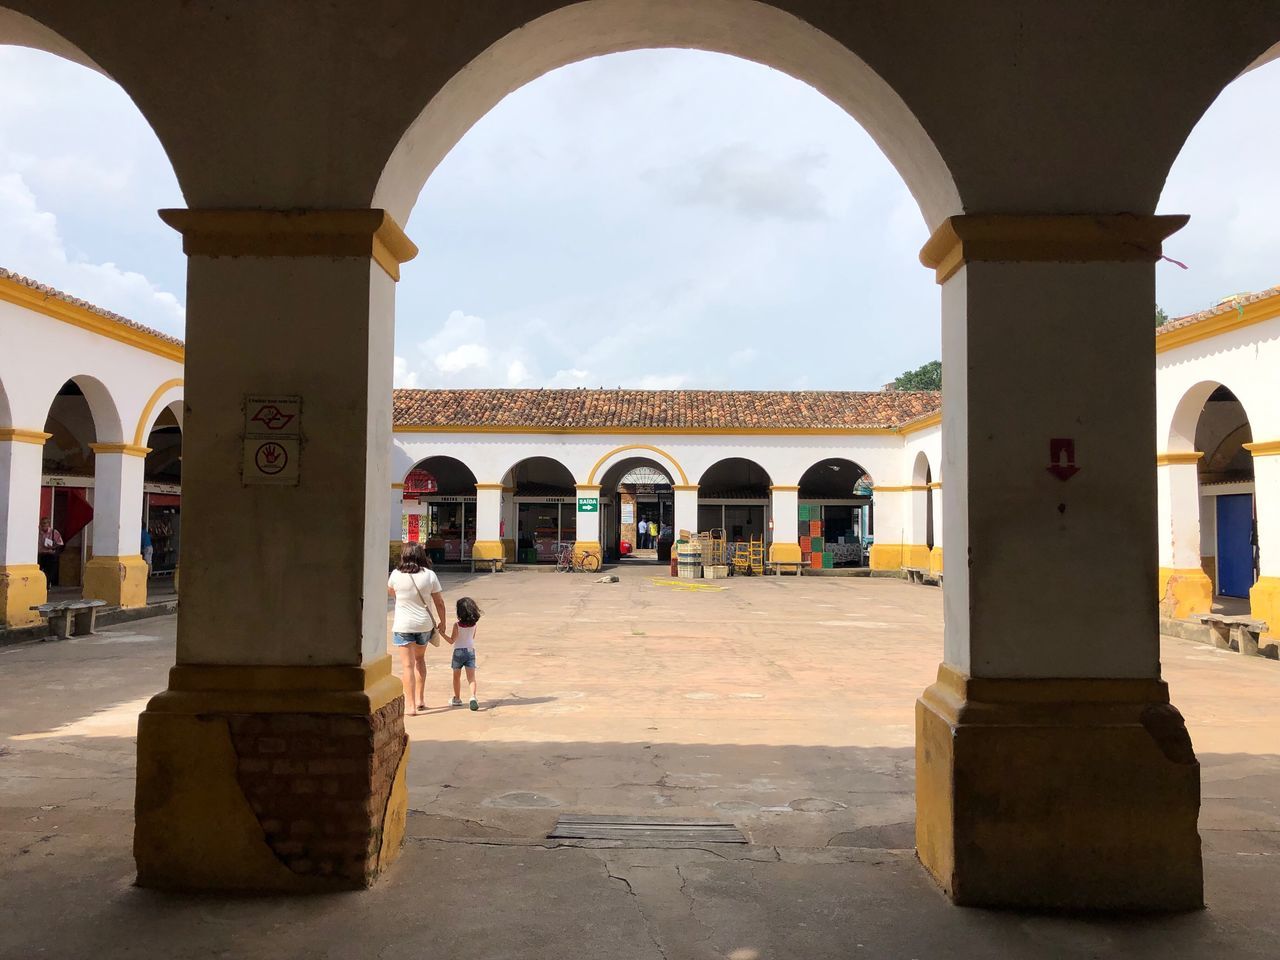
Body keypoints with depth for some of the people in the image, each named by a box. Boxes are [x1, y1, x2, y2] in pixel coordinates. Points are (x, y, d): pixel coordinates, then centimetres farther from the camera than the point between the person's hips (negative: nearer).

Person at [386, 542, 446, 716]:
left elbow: (390, 592, 13)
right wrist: (442, 622, 11)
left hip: (403, 625, -2)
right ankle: (420, 699, 26)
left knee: (408, 665, 1)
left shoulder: (396, 574, -8)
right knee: (420, 659, 22)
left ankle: (410, 705, 0)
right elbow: (439, 602, -2)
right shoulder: (430, 575, -6)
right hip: (425, 624, 2)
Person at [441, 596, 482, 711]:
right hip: (471, 650, 3)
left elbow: (452, 641, -13)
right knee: (471, 677, -2)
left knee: (457, 676, 14)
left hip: (459, 651, -3)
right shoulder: (474, 623, -2)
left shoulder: (457, 624, -14)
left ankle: (457, 698, 25)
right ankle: (473, 696, -22)